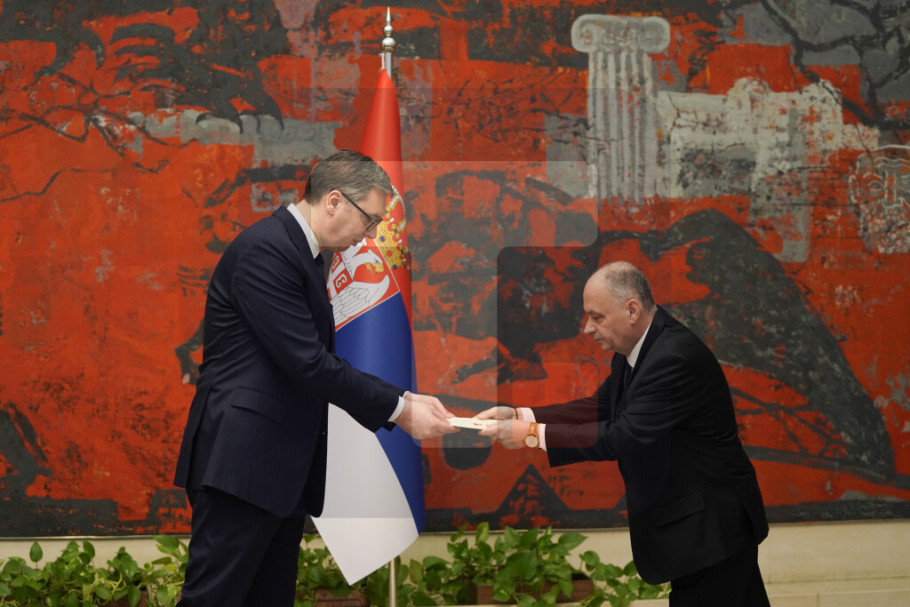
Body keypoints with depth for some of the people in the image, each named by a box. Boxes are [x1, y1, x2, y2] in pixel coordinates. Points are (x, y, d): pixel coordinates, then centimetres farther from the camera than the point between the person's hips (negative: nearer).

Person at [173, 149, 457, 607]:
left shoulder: (302, 253, 17)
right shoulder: (265, 249, -15)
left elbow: (320, 362, 17)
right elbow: (307, 363, -19)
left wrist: (403, 400, 7)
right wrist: (399, 409, -12)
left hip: (282, 467, 10)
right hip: (243, 461, -10)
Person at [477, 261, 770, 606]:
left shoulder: (676, 357, -27)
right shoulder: (635, 348, 5)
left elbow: (626, 435, -29)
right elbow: (600, 407, 9)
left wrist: (532, 434, -25)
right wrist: (519, 415, -3)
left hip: (711, 524, -10)